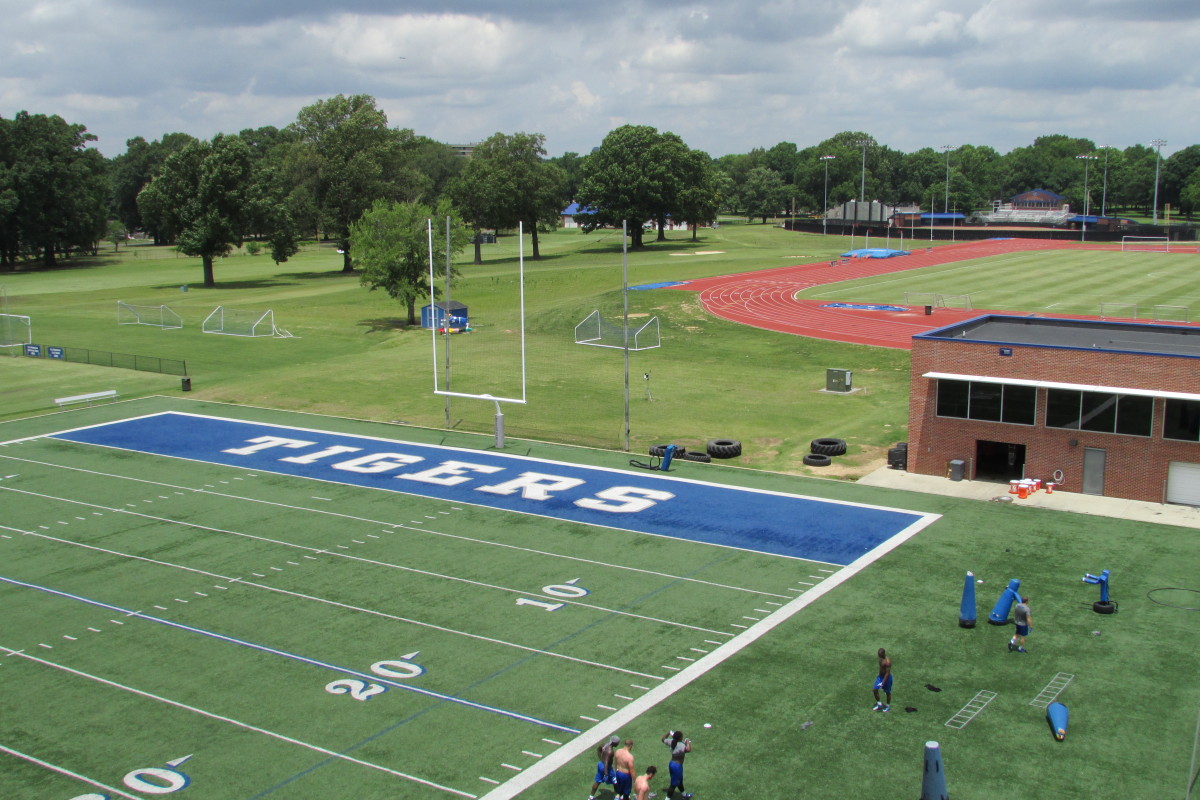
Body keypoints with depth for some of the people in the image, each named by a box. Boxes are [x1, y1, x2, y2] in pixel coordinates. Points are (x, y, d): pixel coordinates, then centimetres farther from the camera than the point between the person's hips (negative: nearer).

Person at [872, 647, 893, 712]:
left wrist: (883, 683, -29)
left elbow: (888, 673, -28)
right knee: (875, 690, 5)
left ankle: (888, 706, 33)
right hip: (880, 676, 8)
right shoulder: (881, 658, -2)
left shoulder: (887, 661, -29)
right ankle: (879, 704, 22)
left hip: (886, 677, -8)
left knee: (887, 692, 12)